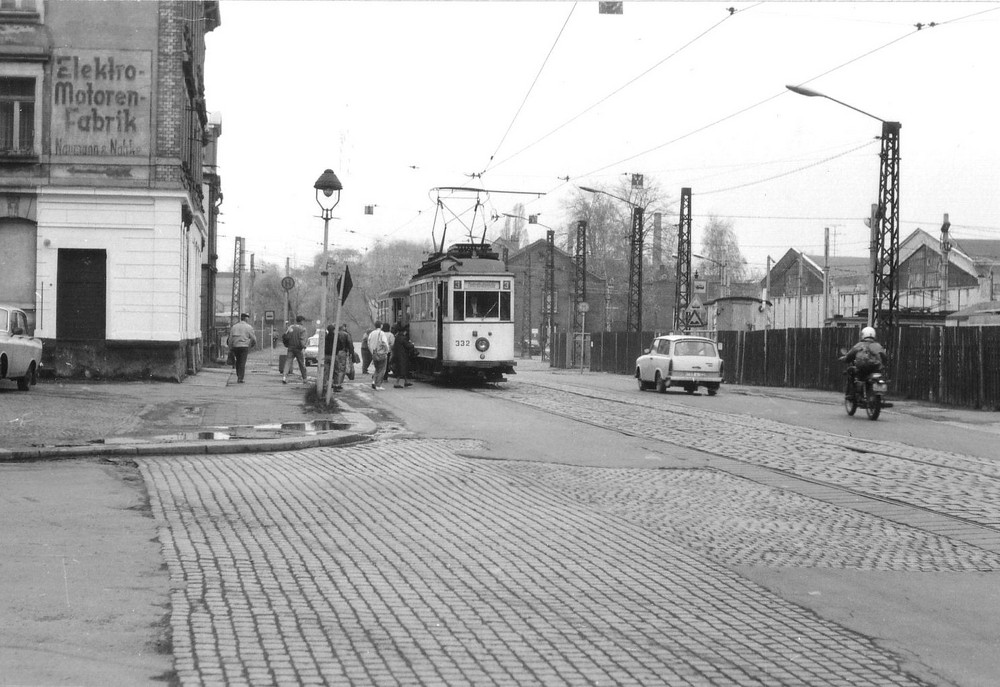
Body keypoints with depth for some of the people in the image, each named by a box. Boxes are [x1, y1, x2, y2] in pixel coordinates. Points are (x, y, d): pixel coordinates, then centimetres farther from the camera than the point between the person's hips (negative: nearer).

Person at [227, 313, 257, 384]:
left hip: (235, 346, 4)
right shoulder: (248, 327, -2)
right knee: (242, 363, -2)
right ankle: (240, 378, -6)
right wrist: (254, 344, 19)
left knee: (238, 361, 18)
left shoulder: (234, 326, 10)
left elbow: (230, 339, 8)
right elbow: (253, 338, -1)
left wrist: (231, 348, 12)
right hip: (244, 346, -4)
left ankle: (238, 376, 18)